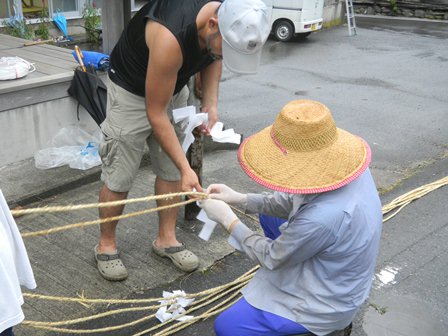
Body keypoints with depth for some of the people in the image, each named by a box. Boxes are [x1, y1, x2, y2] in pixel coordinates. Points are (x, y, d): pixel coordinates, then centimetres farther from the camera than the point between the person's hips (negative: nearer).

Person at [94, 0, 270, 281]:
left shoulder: (229, 23, -19)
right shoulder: (171, 38, -41)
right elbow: (155, 113, -30)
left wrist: (211, 102, -9)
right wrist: (186, 168, -31)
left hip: (174, 87, 7)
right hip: (132, 91, -6)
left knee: (170, 170, 9)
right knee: (119, 177, -2)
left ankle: (167, 239, 24)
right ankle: (106, 245, 18)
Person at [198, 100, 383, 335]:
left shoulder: (321, 218, -41)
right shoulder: (344, 163, -16)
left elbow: (271, 258, -20)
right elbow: (293, 201, 2)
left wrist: (228, 220, -10)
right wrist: (240, 199, -5)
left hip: (327, 303, -8)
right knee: (269, 215, 20)